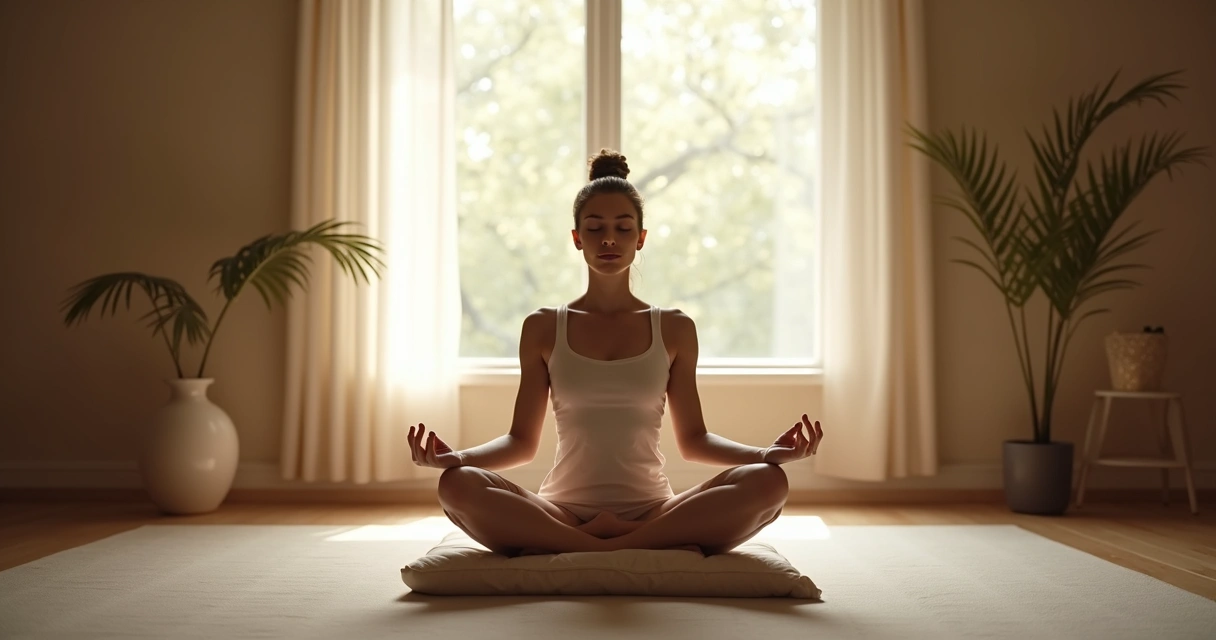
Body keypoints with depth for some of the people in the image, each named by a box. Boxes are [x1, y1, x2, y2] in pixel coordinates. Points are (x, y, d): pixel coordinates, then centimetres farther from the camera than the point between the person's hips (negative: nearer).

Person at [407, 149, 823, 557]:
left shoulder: (674, 329, 9)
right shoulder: (543, 329, 9)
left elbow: (692, 440, 10)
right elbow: (522, 441, 8)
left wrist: (768, 453, -7)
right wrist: (454, 456, -11)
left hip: (653, 512, 1)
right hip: (562, 512, 0)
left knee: (768, 481, -26)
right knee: (457, 484, -29)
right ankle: (658, 548, -27)